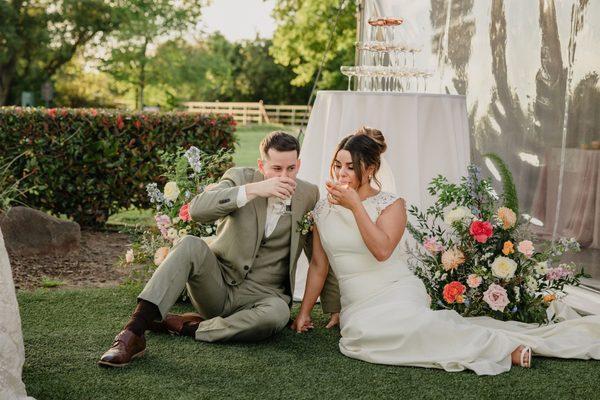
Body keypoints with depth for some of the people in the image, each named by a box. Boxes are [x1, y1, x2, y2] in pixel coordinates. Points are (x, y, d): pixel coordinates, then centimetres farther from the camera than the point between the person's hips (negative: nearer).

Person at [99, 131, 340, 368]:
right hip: (218, 283, 0)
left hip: (262, 294, 1)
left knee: (278, 314, -35)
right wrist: (252, 190, -28)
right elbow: (197, 210, -21)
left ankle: (183, 327, -22)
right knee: (191, 245, -30)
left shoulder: (308, 195, 1)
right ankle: (133, 334, -36)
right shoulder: (240, 178, -3)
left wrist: (334, 307, 10)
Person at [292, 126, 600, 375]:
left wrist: (356, 206, -19)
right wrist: (304, 312, 11)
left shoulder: (390, 205, -1)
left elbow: (382, 249, -19)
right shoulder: (323, 209, 11)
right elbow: (318, 266, 15)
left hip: (397, 293, -6)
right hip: (358, 306, 6)